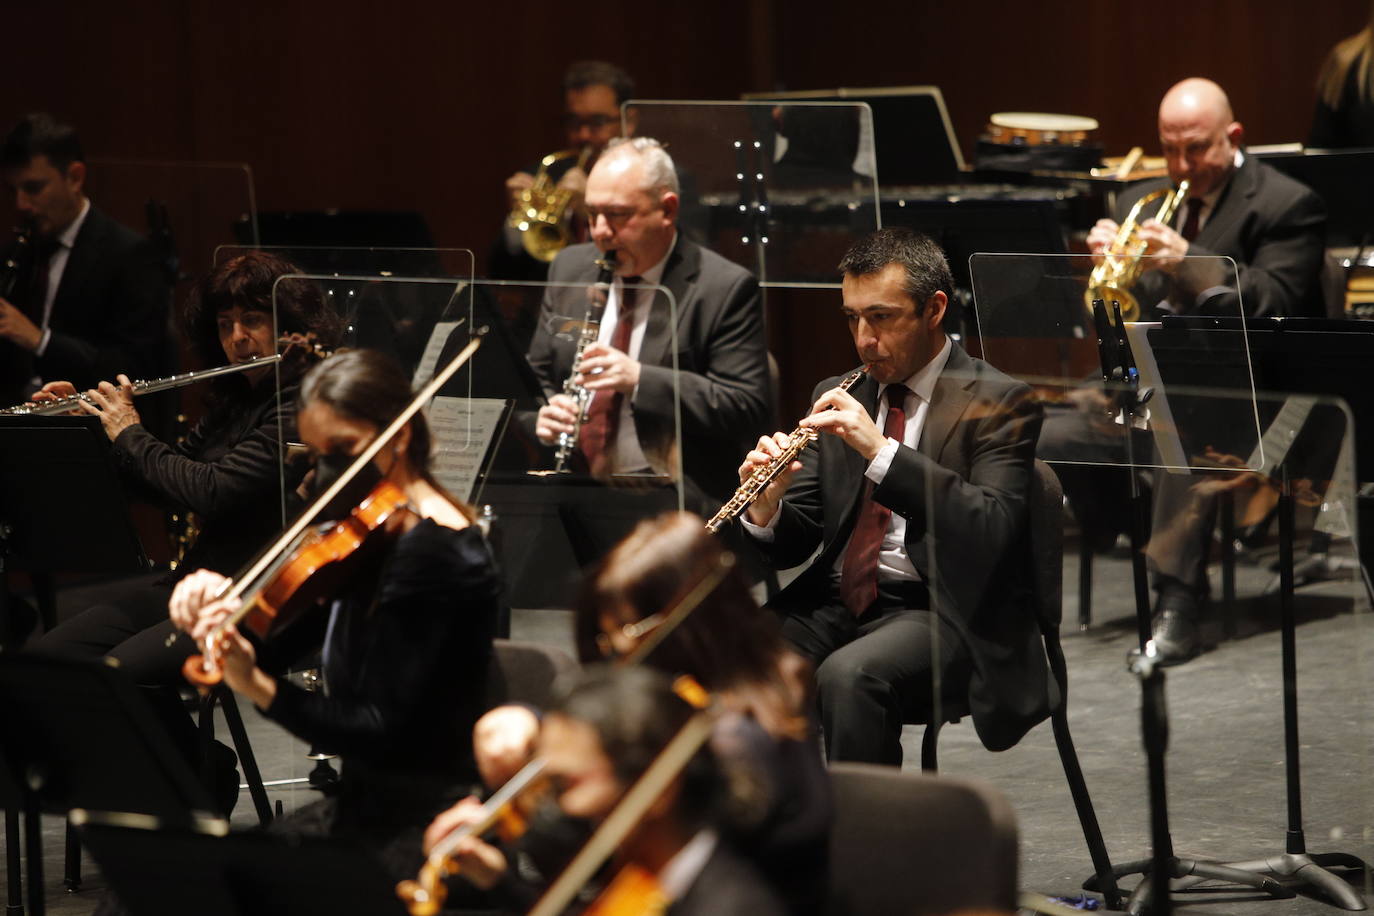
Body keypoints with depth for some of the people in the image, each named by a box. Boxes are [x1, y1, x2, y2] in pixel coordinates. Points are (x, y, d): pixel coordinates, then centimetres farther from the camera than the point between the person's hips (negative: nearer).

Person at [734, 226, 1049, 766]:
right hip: (834, 601, 5)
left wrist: (881, 451, -24)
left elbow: (992, 531, -18)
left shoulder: (999, 402, -2)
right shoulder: (840, 397, 16)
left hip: (940, 610, -5)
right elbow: (793, 545, 14)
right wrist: (766, 508, -11)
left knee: (850, 675, -35)